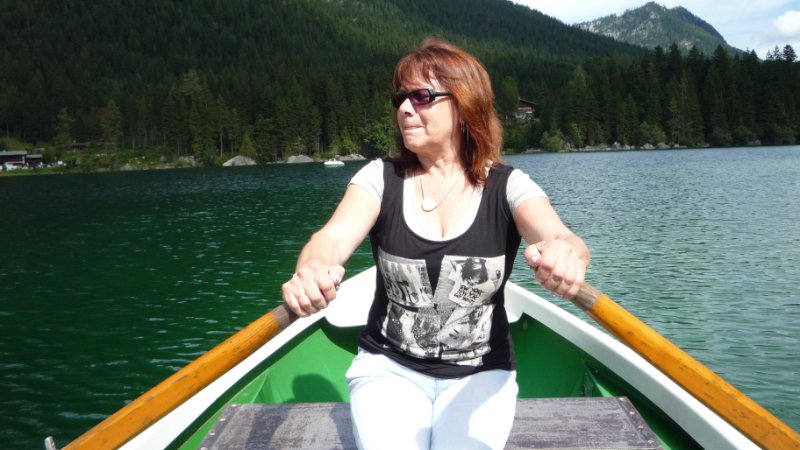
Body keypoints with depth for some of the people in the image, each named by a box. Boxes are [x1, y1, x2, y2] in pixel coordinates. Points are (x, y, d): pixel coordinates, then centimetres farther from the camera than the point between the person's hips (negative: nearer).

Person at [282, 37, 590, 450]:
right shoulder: (381, 178, -3)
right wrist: (310, 273, -45)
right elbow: (334, 236, -20)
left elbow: (559, 238, -24)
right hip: (389, 367, 0)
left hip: (480, 373, 0)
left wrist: (566, 256, -50)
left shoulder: (506, 186, -6)